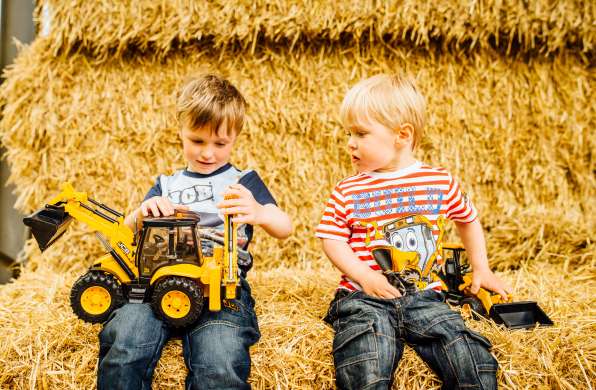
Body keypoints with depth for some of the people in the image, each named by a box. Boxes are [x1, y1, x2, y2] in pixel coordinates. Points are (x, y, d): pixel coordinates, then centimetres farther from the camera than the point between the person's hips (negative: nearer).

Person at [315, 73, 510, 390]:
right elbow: (332, 240, 5)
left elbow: (468, 219, 23)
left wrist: (481, 269, 21)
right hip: (364, 296, -1)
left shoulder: (440, 182, 6)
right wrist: (364, 275, -11)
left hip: (423, 294, 2)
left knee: (472, 361, -14)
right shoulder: (346, 192, 3)